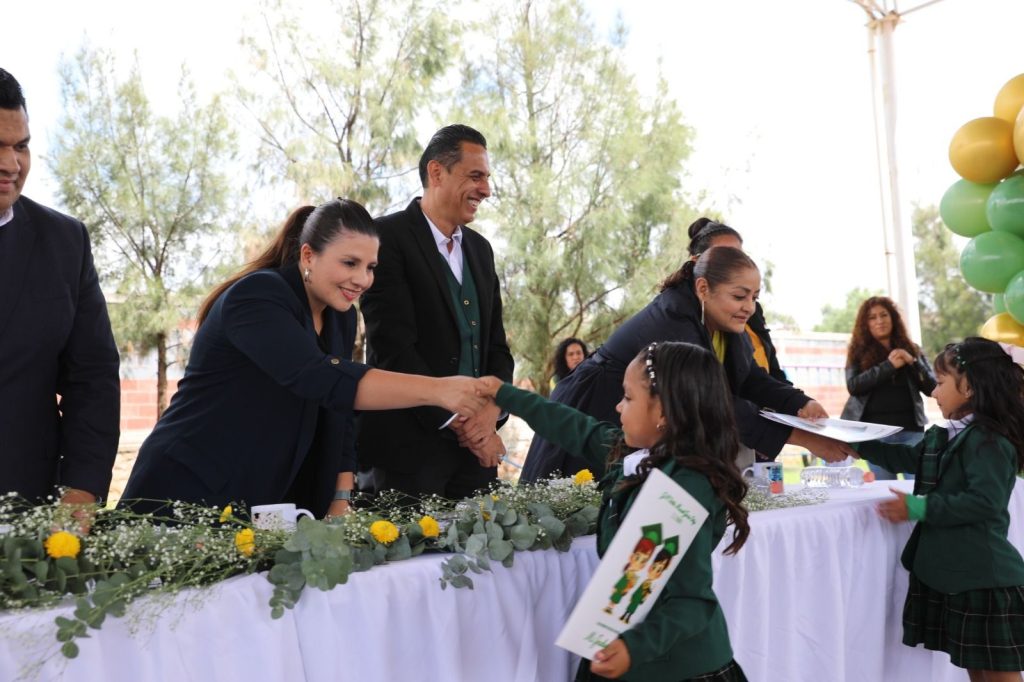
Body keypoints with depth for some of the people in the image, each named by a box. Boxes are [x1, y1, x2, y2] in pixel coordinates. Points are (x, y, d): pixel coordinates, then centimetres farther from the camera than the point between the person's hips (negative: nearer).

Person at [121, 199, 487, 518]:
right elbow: (321, 379, -33)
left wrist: (341, 502, -4)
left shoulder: (341, 317, 5)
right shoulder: (256, 296, -19)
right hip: (189, 496, -7)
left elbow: (338, 418, 7)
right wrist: (434, 390, -38)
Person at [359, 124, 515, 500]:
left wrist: (492, 409, -5)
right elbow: (394, 347, -15)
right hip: (411, 444, -6)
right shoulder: (388, 237, -8)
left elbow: (497, 345, 14)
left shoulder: (480, 248, 14)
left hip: (477, 444, 6)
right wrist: (458, 421, -13)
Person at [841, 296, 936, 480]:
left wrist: (912, 362, -9)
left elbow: (931, 388, 6)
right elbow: (853, 386, -10)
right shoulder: (859, 353, 7)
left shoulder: (911, 349, 12)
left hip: (911, 429, 1)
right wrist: (889, 365, -13)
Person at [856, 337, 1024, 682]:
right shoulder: (948, 435, 12)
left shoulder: (989, 439, -18)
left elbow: (984, 502, -27)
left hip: (984, 578, -10)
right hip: (952, 572, 10)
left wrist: (920, 508, -25)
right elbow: (908, 458, 24)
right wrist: (856, 444, 18)